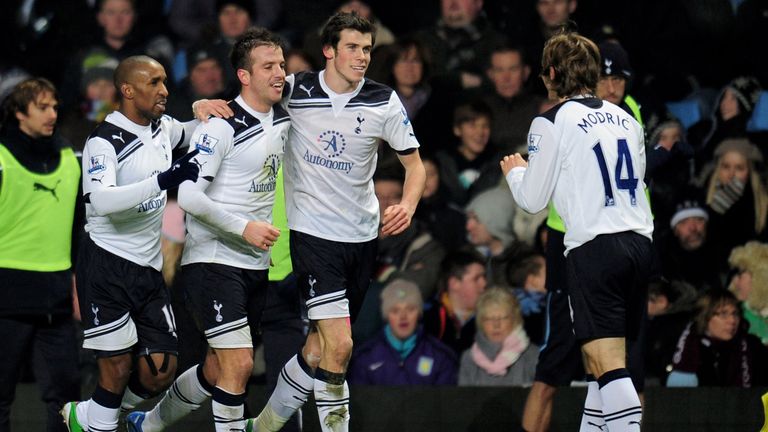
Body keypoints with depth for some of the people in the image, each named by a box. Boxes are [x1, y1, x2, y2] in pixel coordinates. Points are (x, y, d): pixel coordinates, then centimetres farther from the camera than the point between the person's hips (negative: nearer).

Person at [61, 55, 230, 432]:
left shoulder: (162, 128, 9)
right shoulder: (104, 142, -15)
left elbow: (190, 132, 33)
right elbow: (101, 200, -33)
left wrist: (206, 111, 9)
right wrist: (164, 180, -41)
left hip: (148, 268, 7)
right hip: (107, 267, -7)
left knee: (160, 370, 2)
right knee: (118, 369, -10)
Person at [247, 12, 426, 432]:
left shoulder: (383, 102, -2)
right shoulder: (294, 91, -7)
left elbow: (414, 163, 5)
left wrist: (407, 204, -14)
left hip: (362, 235, 3)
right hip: (313, 233, -3)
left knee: (319, 349, 9)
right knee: (338, 345, -18)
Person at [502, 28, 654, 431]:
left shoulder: (552, 122, -3)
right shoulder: (625, 119, 15)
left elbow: (532, 199, 2)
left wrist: (515, 171, 23)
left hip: (594, 247, -7)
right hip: (639, 242, 7)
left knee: (608, 364, -13)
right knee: (603, 357, 17)